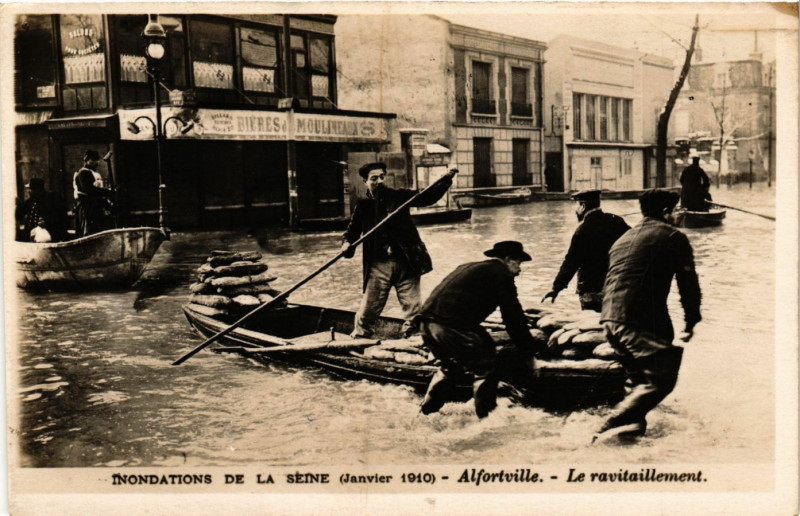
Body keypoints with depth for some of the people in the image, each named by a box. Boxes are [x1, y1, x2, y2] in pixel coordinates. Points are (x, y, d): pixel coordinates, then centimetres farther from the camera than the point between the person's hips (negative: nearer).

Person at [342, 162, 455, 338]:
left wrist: (446, 179, -12)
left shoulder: (399, 196, 5)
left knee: (412, 307, 3)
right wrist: (347, 244, -10)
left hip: (406, 263, 0)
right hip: (378, 265, 0)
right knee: (368, 309, 3)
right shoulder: (362, 206, 5)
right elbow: (352, 232, 11)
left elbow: (428, 196, 1)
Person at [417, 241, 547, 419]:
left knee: (450, 366, 30)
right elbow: (514, 318, 4)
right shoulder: (501, 274, 6)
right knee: (484, 370, 7)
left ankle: (427, 411, 33)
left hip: (426, 323, 9)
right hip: (453, 327, -9)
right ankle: (486, 417, 10)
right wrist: (528, 352, 13)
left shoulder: (468, 267, 31)